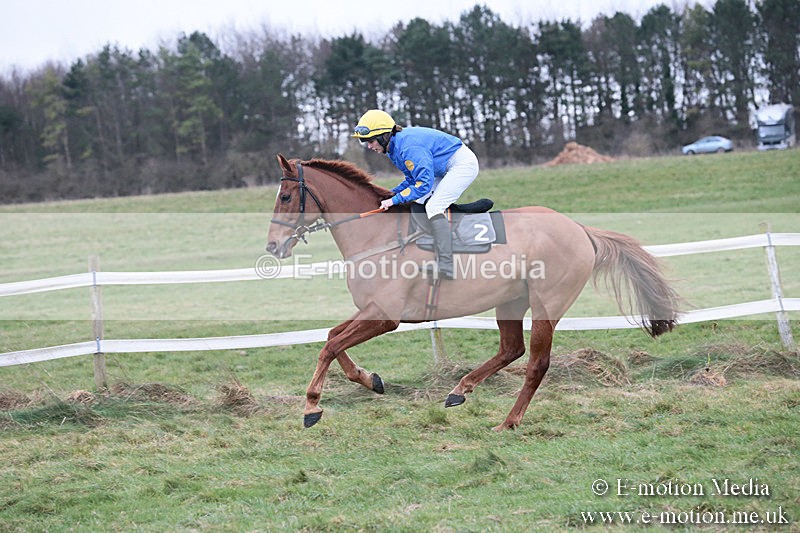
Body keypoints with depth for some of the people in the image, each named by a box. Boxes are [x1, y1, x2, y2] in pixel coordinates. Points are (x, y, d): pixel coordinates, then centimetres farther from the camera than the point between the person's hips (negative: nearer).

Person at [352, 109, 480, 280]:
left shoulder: (408, 147, -29)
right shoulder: (395, 147, 3)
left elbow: (424, 184, -29)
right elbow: (413, 179, 12)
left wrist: (395, 200, -25)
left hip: (463, 163, -11)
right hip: (447, 169, 11)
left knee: (433, 207, -20)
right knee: (419, 204, 11)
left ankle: (446, 268, -25)